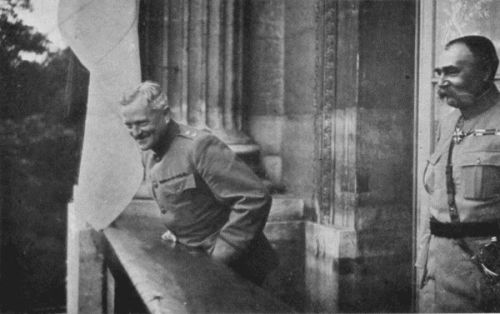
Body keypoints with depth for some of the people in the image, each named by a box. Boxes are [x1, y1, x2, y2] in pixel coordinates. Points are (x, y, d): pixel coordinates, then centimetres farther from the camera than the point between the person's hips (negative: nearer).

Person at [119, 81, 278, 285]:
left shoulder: (199, 147, -24)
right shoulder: (148, 154, 5)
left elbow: (255, 198, -28)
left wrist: (223, 253, -23)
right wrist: (177, 230, 10)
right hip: (197, 261, 7)